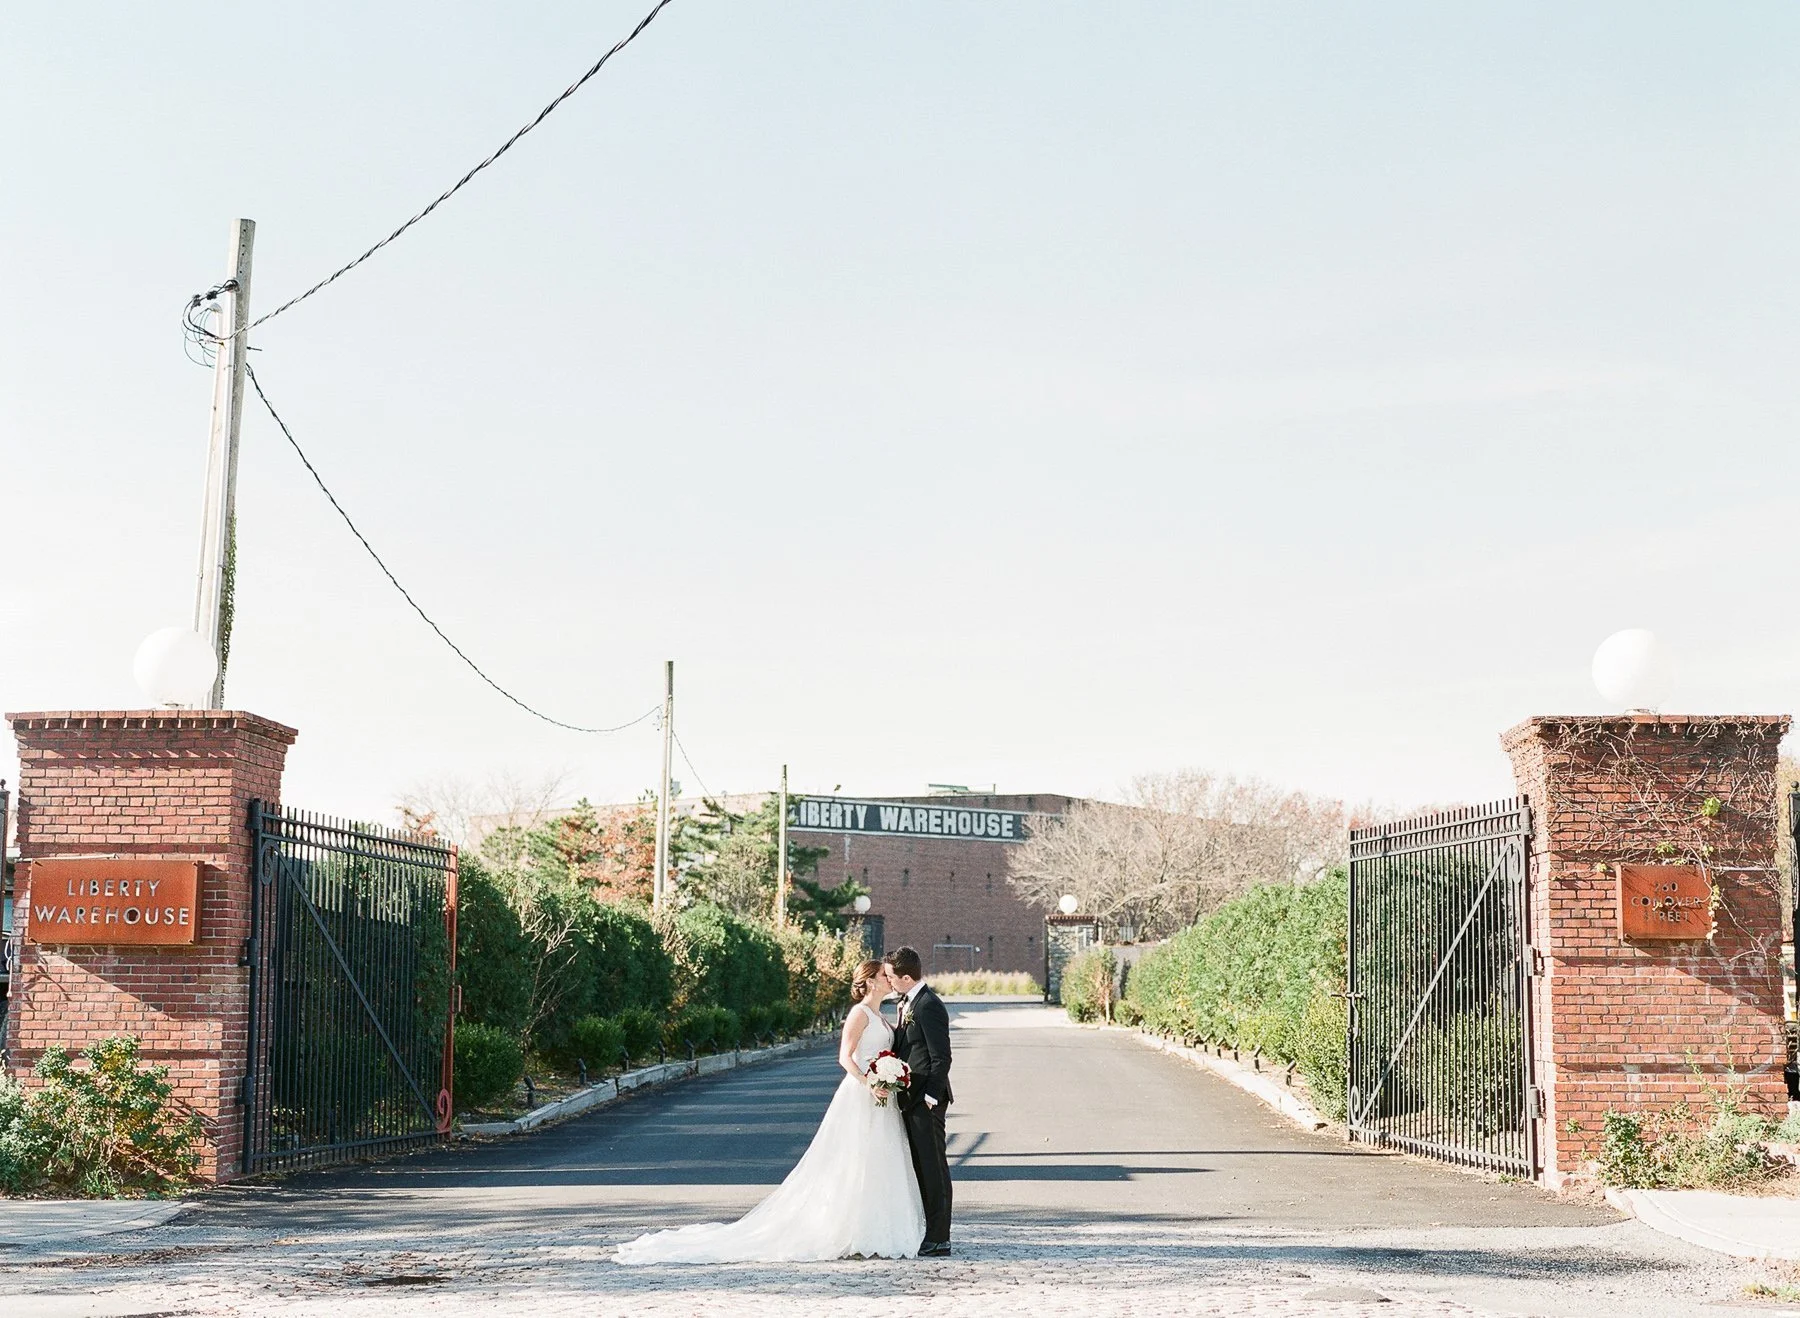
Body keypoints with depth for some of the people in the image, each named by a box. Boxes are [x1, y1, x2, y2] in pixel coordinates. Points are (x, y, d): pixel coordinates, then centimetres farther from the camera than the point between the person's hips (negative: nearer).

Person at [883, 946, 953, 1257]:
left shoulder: (929, 1006, -17)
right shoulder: (908, 1003, 14)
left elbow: (942, 1057, -18)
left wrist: (930, 1097, -18)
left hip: (926, 1101, -10)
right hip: (910, 1098, 10)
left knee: (933, 1170, -5)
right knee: (922, 1169, 13)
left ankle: (939, 1240, -1)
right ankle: (929, 1234, 19)